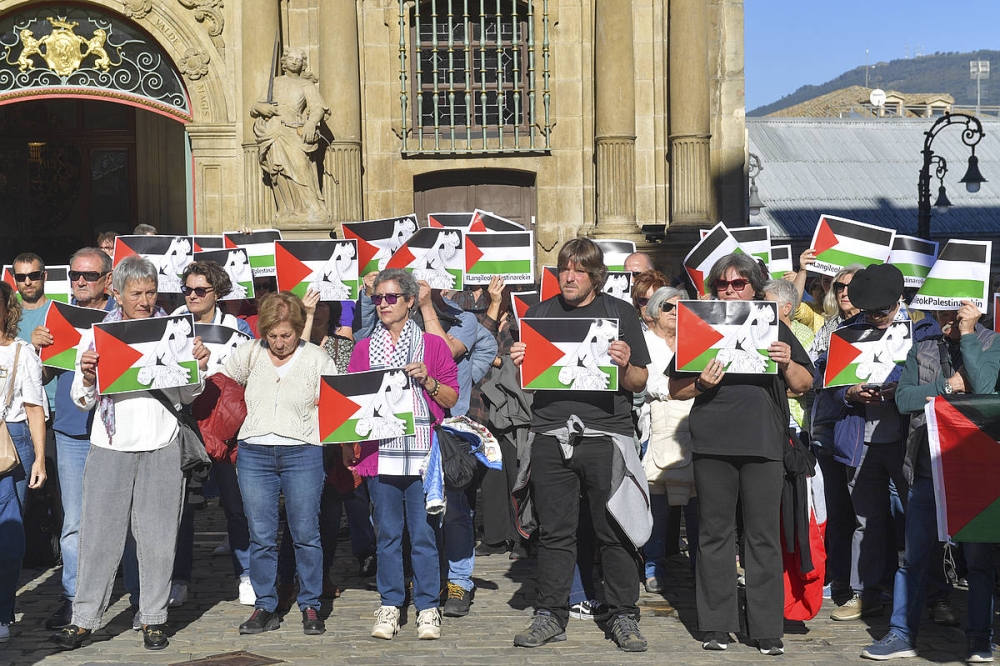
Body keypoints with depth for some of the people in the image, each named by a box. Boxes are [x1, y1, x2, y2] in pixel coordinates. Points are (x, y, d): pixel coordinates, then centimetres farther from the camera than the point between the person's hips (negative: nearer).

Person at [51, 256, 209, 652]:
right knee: (99, 533, 0)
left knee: (157, 535, 4)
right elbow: (82, 400, 8)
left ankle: (153, 618, 14)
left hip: (162, 447, 0)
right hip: (110, 445, 0)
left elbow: (187, 395, 13)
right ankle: (84, 619, 6)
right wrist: (87, 377, -13)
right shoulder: (97, 334, 6)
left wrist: (199, 368, -5)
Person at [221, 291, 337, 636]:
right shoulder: (249, 353, 9)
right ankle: (265, 608, 13)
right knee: (261, 537, 4)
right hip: (254, 452, 2)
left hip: (302, 452, -2)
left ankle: (310, 606, 12)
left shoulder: (317, 358, 4)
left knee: (306, 534, 1)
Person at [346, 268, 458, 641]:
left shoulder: (433, 345, 7)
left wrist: (427, 380, -10)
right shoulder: (364, 349, 12)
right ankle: (389, 606, 13)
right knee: (387, 533, 5)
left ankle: (428, 609, 7)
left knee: (424, 533, -1)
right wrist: (347, 444, 1)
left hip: (422, 453, -2)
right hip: (379, 453, 2)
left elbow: (451, 400, 7)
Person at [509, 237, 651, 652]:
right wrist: (519, 363, -6)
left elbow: (640, 383, 7)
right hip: (550, 436, 2)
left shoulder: (620, 313, 7)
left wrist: (625, 366, -14)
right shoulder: (540, 313, 12)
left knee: (615, 532, 1)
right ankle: (551, 616, 15)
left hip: (606, 435, -2)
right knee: (554, 532, 6)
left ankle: (624, 617, 10)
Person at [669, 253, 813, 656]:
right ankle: (717, 626, 10)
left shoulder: (774, 329, 12)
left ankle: (768, 629, 4)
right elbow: (675, 388, 11)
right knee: (715, 533, 4)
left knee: (764, 536, -1)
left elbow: (804, 385, 9)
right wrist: (701, 383, -10)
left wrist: (787, 364, -11)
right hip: (712, 443, 1)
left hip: (763, 442, 0)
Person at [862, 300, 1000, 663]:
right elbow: (903, 398, 1)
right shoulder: (922, 350, 12)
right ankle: (902, 635, 13)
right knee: (913, 557, 6)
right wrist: (947, 385, -9)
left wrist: (967, 333, -15)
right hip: (927, 468, 3)